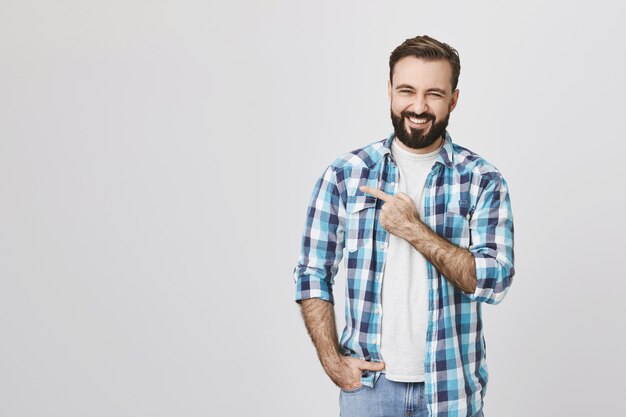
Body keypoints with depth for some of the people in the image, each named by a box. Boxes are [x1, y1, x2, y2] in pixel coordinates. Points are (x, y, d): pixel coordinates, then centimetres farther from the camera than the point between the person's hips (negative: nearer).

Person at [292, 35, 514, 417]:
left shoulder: (483, 180, -4)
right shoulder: (344, 174, -2)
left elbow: (495, 281, -12)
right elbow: (313, 274, 2)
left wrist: (413, 229, -18)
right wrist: (332, 360, -6)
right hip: (368, 381, 1)